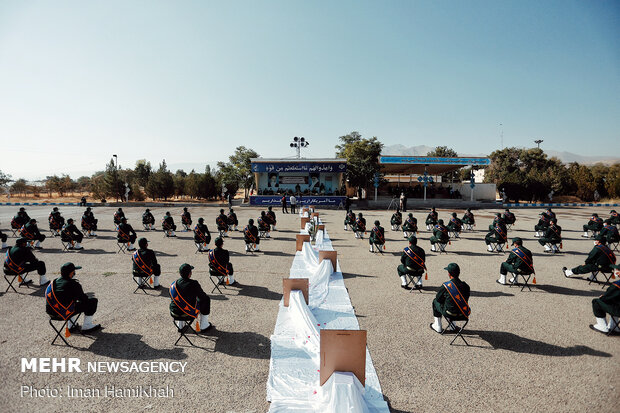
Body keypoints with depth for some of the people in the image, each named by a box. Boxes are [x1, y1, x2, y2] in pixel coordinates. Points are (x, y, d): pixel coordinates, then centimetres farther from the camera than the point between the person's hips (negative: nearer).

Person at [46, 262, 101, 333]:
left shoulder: (54, 281, 9)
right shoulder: (73, 284, -15)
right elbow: (83, 298, -8)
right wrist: (88, 298, 15)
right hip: (64, 313, -9)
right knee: (93, 301, -1)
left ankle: (71, 326, 35)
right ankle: (87, 326, 8)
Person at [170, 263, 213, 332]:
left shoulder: (173, 284, -4)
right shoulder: (194, 284, -19)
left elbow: (172, 298, 13)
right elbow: (203, 296, -6)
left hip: (174, 313, 5)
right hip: (188, 314, -5)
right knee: (206, 300, 13)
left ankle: (179, 326, 41)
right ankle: (204, 326, 21)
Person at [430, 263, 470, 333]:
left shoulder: (445, 286, -20)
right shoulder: (465, 286, -8)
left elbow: (438, 299, -4)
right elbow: (466, 299, 10)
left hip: (450, 314, -4)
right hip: (463, 314, 5)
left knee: (435, 301, 20)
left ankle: (438, 327, 27)